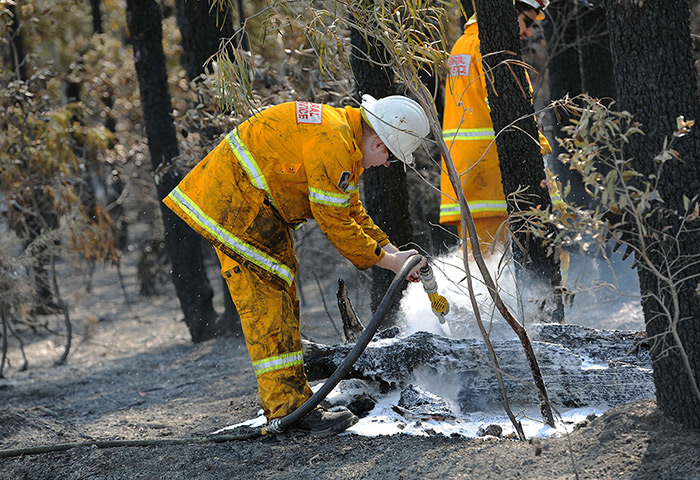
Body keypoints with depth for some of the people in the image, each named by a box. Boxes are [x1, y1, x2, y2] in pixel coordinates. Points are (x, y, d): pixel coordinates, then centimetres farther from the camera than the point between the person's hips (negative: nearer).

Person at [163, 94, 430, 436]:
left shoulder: (346, 139, 10)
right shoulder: (332, 142, -23)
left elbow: (350, 209, 18)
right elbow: (334, 222, -21)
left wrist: (390, 250, 7)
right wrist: (387, 260, -12)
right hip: (233, 202, -12)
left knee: (282, 298, 14)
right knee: (266, 301, -15)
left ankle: (284, 401, 20)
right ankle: (288, 405, -18)